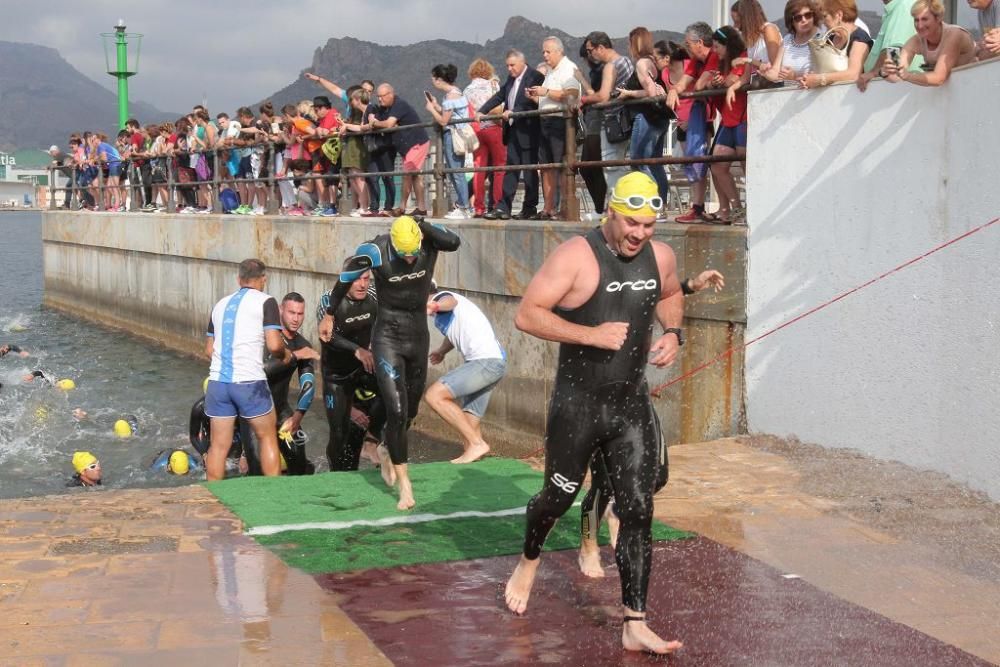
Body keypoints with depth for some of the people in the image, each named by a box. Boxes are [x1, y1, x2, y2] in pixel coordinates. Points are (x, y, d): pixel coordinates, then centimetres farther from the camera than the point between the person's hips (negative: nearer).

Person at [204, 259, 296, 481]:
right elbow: (274, 344, -12)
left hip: (217, 381, 5)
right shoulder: (265, 302, -1)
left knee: (219, 445, 9)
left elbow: (209, 349, 19)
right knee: (268, 437, 11)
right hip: (249, 381, -4)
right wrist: (286, 355, 8)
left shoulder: (221, 304, 16)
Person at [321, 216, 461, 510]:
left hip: (418, 336, 4)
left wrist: (420, 224, -29)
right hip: (387, 336, -4)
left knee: (410, 410, 16)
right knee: (396, 411, -13)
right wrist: (329, 316, 8)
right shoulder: (375, 251, -20)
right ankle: (404, 484, -3)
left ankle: (389, 451, 45)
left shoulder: (430, 238, -13)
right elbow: (345, 279, -2)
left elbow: (454, 242, -37)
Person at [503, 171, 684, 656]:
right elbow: (526, 315, -19)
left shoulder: (660, 256, 2)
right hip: (578, 404, -4)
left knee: (638, 511, -1)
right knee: (559, 497, 13)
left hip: (632, 405, 4)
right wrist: (591, 334, -26)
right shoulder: (575, 256, -16)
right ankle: (528, 562, 47)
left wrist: (673, 333, 4)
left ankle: (635, 626, 4)